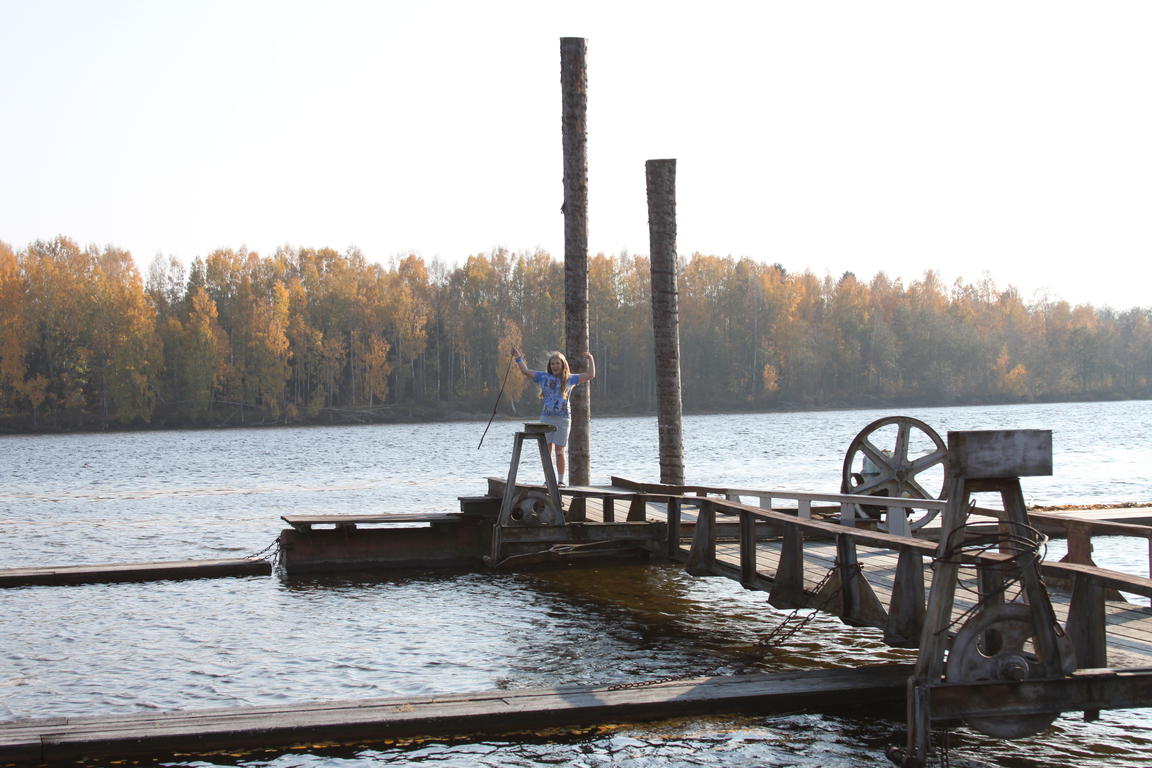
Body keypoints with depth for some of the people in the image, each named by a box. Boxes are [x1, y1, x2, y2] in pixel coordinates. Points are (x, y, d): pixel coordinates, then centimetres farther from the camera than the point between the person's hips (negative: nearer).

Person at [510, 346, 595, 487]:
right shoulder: (543, 377, 11)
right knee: (547, 451, 3)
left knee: (560, 451, -1)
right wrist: (518, 358, 17)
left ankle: (561, 480, 6)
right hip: (546, 417, 2)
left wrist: (591, 360, 8)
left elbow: (590, 375, 8)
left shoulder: (570, 379, 8)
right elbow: (526, 371, 15)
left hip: (563, 418, -2)